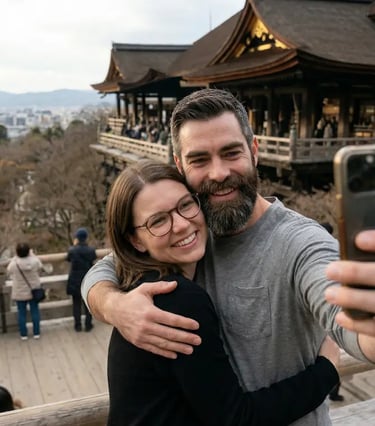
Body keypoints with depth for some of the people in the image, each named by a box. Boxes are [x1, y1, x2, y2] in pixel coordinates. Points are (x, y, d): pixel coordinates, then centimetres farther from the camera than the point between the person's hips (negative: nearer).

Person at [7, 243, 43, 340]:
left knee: (21, 313, 11)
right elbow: (40, 268, 4)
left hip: (20, 293, -1)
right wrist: (32, 254, 8)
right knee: (35, 311, 12)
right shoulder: (35, 261, -17)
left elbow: (9, 271, 2)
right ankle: (36, 333, 18)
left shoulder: (13, 264, -20)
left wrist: (16, 257, 6)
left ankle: (23, 334, 18)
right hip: (34, 291, 1)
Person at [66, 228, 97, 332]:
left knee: (77, 304, 11)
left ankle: (78, 325, 16)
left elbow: (68, 259, 5)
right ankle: (88, 325, 16)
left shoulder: (72, 250, -14)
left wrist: (74, 245, 11)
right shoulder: (91, 250, -10)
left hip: (75, 281, -1)